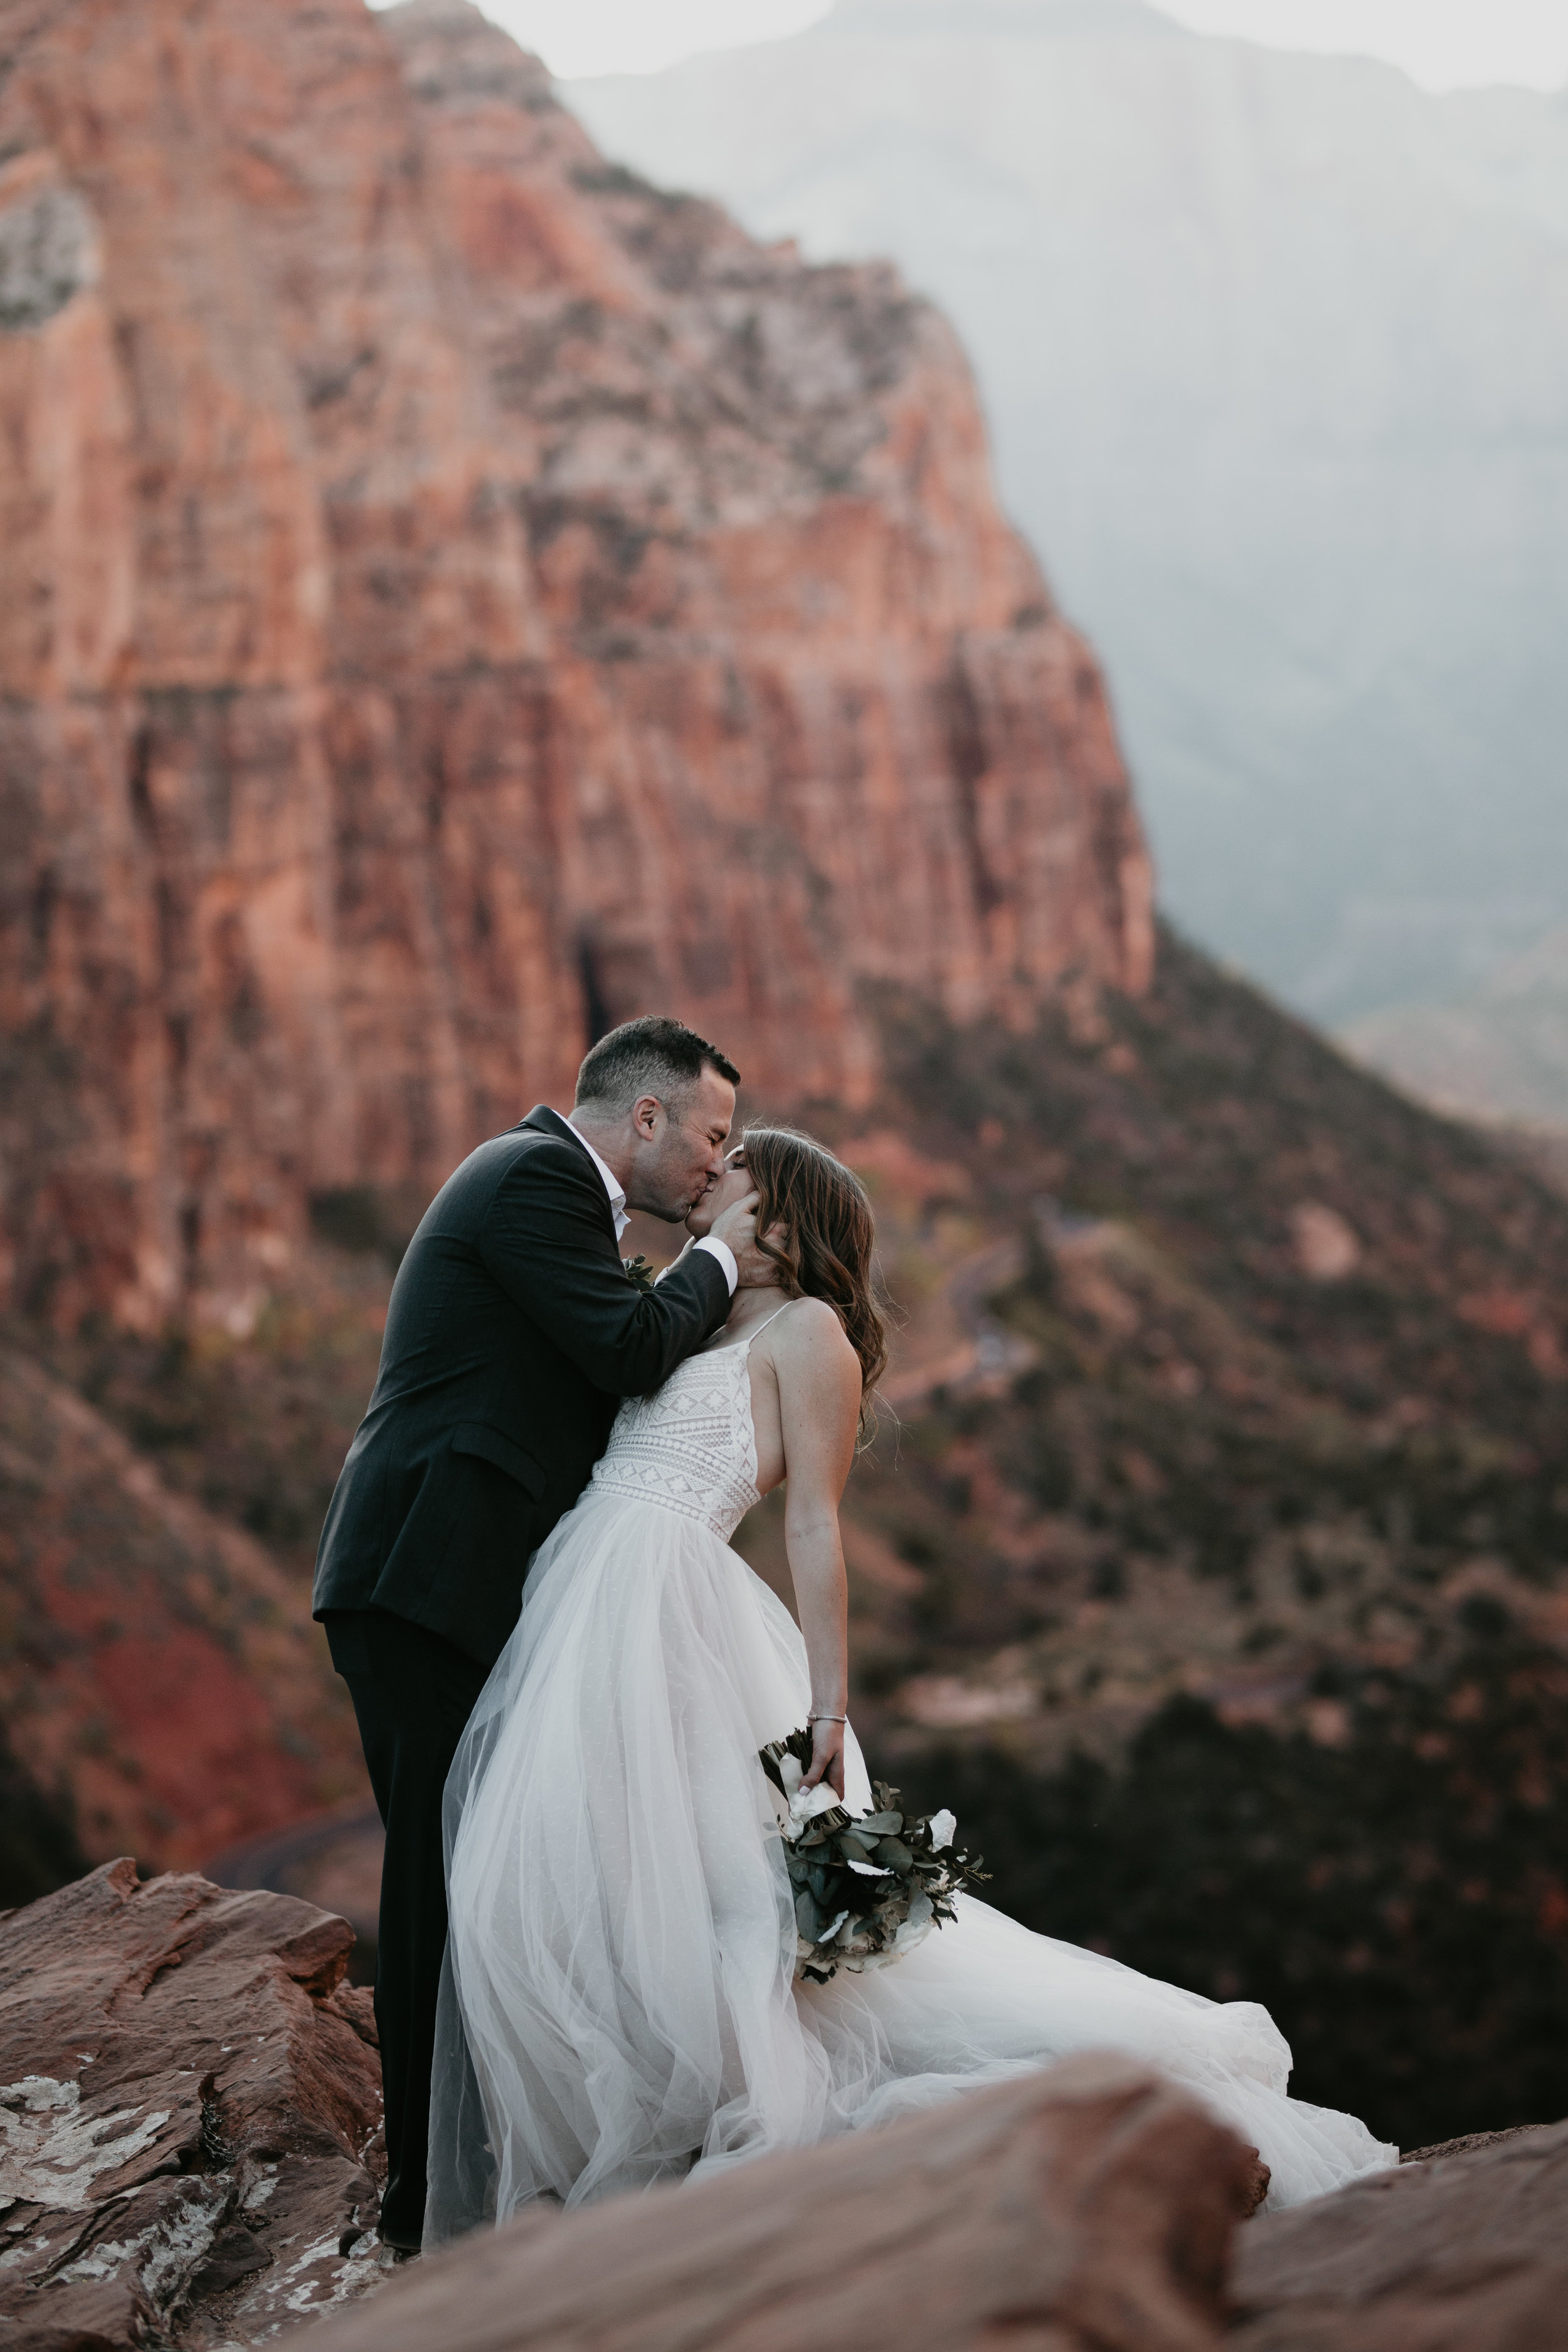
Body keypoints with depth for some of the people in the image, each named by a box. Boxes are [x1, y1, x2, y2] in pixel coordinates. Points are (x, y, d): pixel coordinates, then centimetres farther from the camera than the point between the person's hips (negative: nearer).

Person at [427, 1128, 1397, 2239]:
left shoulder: (805, 1328, 3)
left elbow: (815, 1526, -6)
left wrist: (827, 1709, -11)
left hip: (669, 1607, -8)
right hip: (587, 1610, 8)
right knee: (557, 1890, 2)